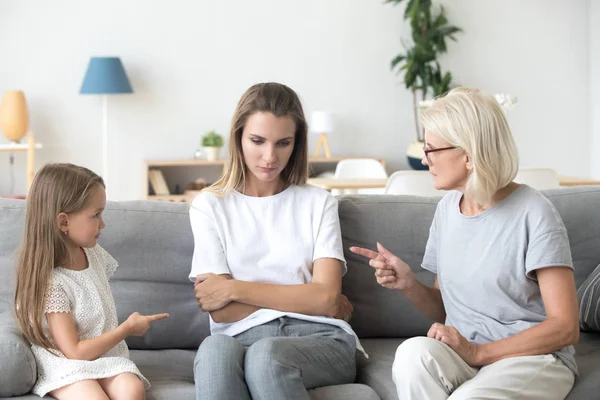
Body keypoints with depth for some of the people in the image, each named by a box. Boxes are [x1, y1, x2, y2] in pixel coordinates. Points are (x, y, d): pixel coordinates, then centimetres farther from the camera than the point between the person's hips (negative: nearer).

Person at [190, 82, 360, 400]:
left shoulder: (318, 203, 15)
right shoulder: (209, 206, 12)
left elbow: (326, 297, 0)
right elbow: (221, 311, 1)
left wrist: (236, 289, -3)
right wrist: (307, 300, 0)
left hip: (318, 338, 0)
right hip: (242, 338, 0)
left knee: (265, 355, -37)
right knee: (214, 349, -38)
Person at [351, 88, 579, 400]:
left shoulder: (533, 214, -10)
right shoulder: (447, 208, 11)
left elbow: (565, 328, -12)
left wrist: (477, 352, -18)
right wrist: (408, 284, -3)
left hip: (532, 356, -5)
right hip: (464, 351, 6)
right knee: (413, 352, -30)